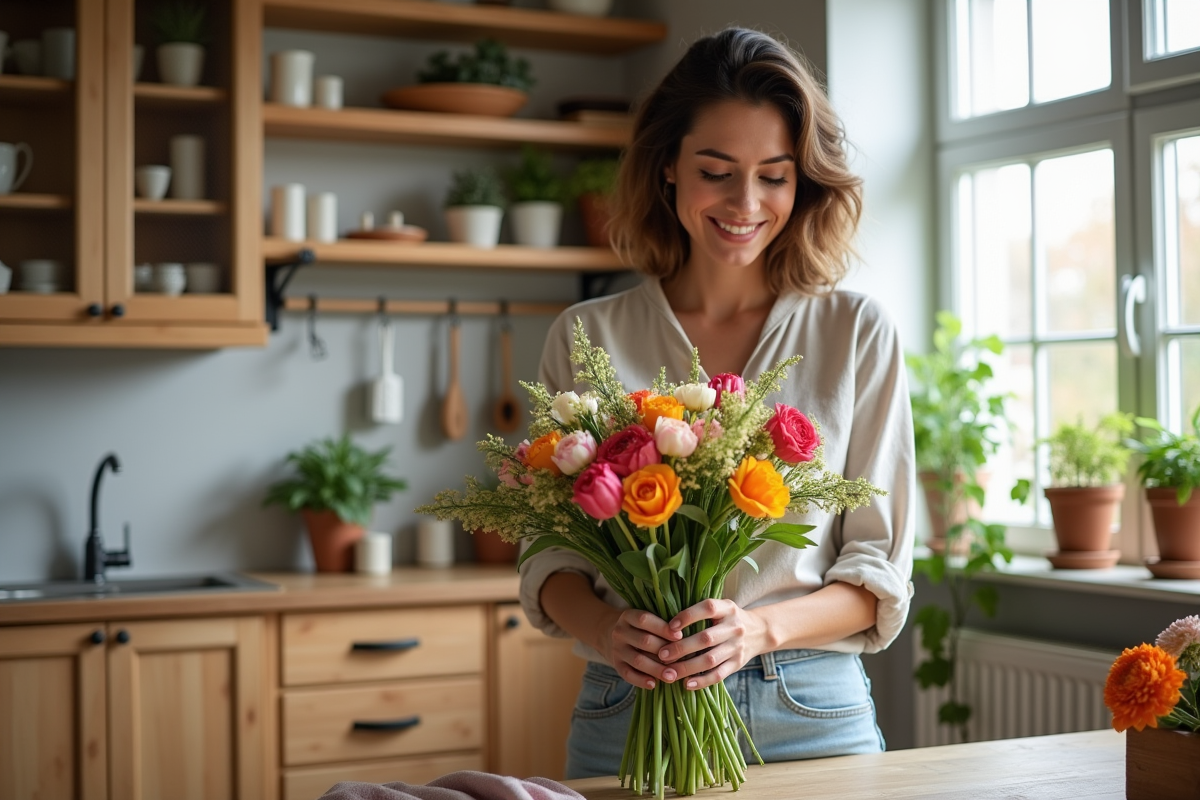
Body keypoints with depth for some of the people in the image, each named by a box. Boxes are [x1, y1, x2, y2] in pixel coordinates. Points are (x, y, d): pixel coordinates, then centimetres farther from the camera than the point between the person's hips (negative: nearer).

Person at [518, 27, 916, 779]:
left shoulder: (859, 334, 0)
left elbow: (880, 572, -1)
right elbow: (550, 555, 4)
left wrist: (758, 629, -19)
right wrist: (605, 630, -17)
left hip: (812, 711, 0)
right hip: (630, 710, 0)